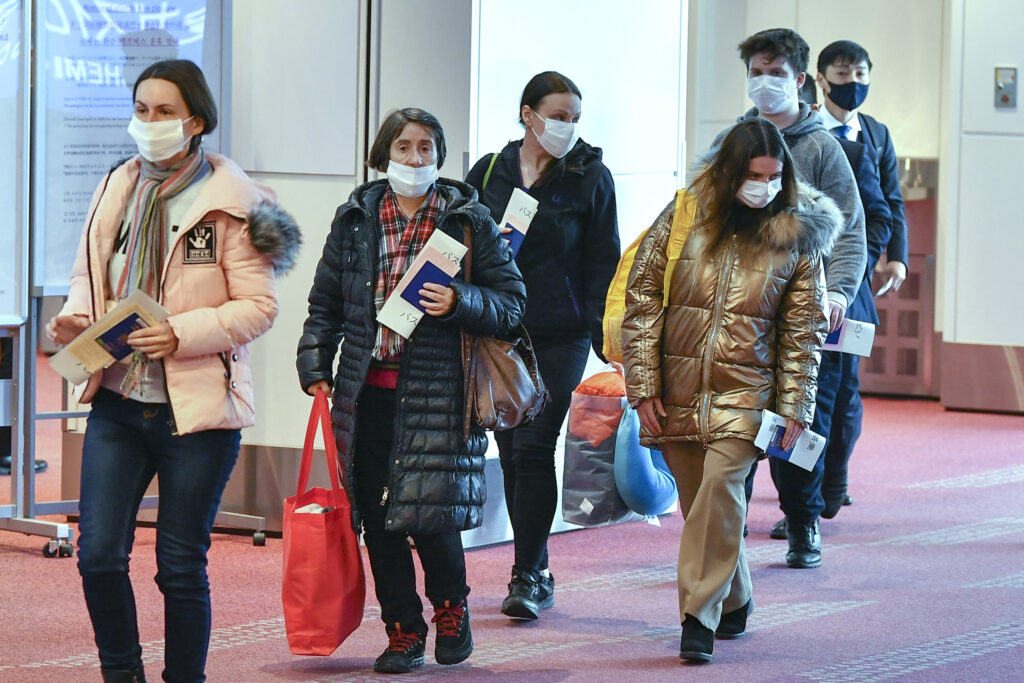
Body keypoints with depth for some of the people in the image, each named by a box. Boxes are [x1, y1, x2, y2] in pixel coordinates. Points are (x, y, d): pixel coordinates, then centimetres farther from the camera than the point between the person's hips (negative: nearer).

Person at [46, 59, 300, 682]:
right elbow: (89, 275, 19)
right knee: (99, 554, -2)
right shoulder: (117, 189, 8)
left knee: (182, 566, 3)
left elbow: (259, 305, -8)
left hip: (196, 407, -4)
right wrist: (76, 318, -3)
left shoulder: (230, 202, -7)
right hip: (117, 399, 4)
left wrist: (183, 334, -20)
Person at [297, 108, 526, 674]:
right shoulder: (355, 218, 11)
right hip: (367, 389, 3)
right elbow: (325, 302, 17)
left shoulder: (468, 220, 2)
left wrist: (459, 303, -16)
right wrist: (315, 366, 6)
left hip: (437, 390, -3)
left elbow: (511, 302, 1)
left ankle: (451, 607, 22)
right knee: (376, 518, 2)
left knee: (429, 515, -7)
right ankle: (403, 632, 15)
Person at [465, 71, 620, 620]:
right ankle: (535, 571, 17)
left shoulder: (590, 177, 1)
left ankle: (528, 576, -6)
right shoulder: (489, 172, 7)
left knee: (533, 448, -11)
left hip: (560, 337, -3)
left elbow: (603, 263, 1)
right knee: (511, 453, 6)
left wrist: (602, 336, -5)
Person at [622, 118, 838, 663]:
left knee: (721, 485, -20)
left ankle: (700, 617, -16)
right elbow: (641, 299, 3)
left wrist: (795, 408, 2)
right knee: (699, 501, 7)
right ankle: (734, 603, 28)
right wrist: (643, 386, -1)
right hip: (677, 392, 2)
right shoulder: (683, 217, 0)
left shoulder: (799, 237, 2)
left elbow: (803, 332, 7)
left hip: (744, 393, -2)